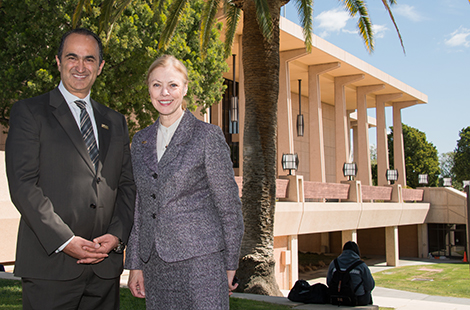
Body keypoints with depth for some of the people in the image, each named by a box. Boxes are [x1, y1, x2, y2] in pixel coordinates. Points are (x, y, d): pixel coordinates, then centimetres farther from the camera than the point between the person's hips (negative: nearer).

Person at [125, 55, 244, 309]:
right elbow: (138, 205, 14)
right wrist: (135, 265, 11)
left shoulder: (208, 136, -5)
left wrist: (230, 265, -3)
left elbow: (228, 204, -2)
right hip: (155, 264, 5)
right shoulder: (140, 141, 11)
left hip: (200, 260, -4)